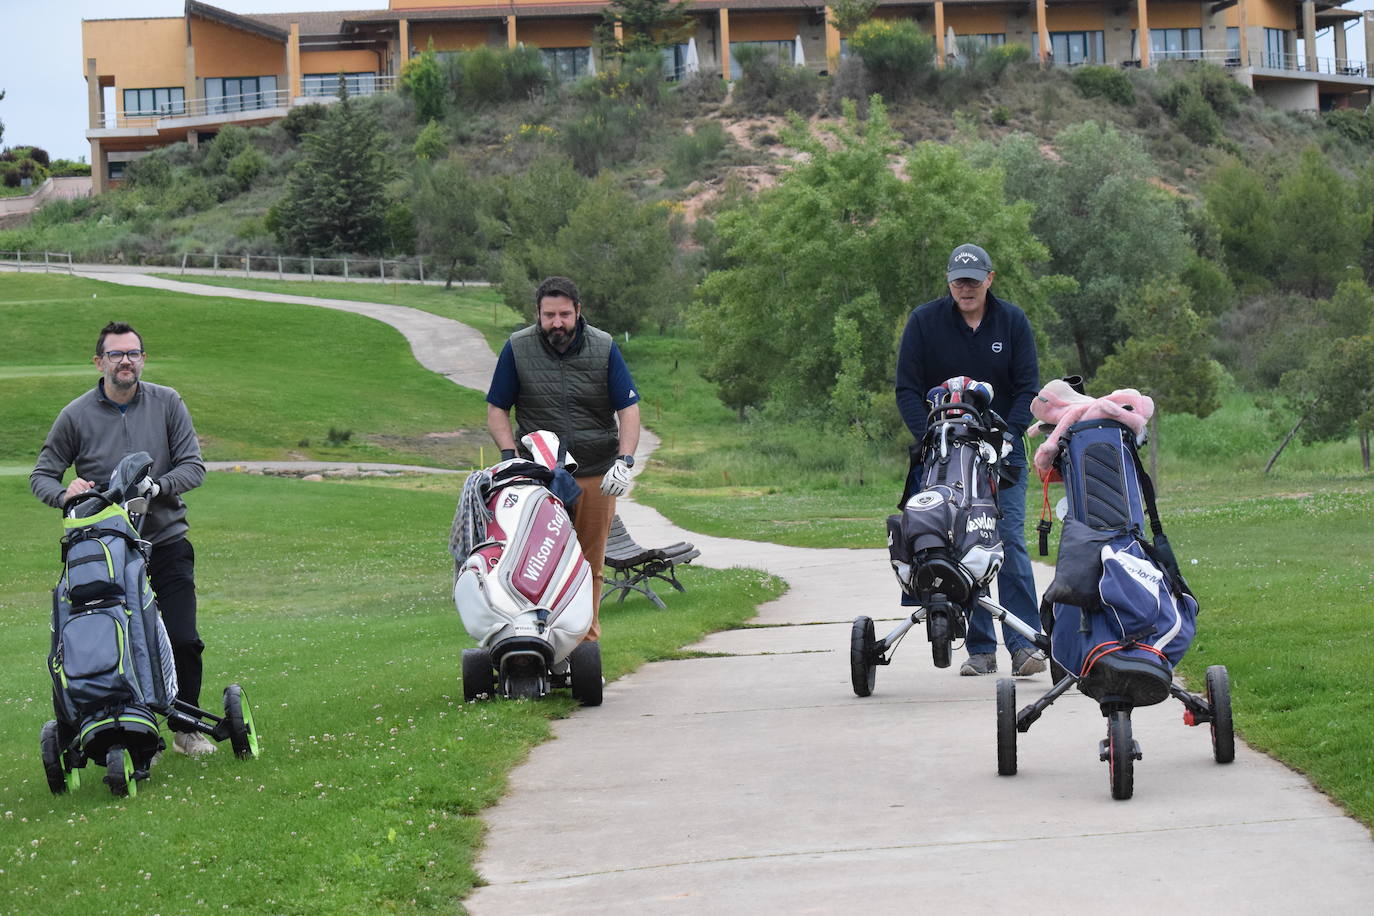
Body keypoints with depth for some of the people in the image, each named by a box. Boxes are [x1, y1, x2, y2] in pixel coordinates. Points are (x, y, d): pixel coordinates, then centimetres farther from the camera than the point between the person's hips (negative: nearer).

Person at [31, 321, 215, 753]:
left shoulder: (167, 403, 1)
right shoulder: (76, 416, -1)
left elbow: (193, 466, -1)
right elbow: (41, 476, 5)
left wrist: (157, 486, -19)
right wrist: (65, 493, -18)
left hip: (166, 541, 0)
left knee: (183, 641, -5)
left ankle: (186, 727, 12)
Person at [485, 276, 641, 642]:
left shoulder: (604, 348, 1)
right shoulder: (517, 349, 0)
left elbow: (629, 409, 1)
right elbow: (496, 409, 6)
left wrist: (624, 461, -13)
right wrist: (509, 455, -9)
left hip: (596, 475, 1)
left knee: (590, 563, 6)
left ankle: (587, 637, 13)